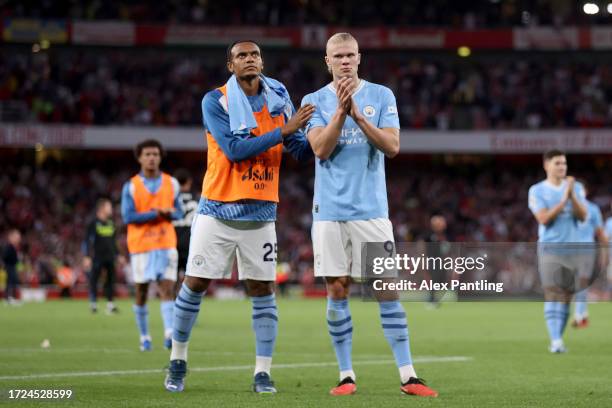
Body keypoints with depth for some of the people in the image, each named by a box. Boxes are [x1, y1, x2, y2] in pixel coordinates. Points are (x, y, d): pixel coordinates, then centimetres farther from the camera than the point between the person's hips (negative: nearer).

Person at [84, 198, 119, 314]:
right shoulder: (94, 224, -5)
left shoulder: (111, 223, 13)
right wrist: (87, 257, -12)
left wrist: (117, 255, 20)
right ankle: (93, 304, 7)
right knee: (94, 280, -2)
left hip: (110, 257, 5)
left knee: (111, 279, -1)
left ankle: (110, 304, 2)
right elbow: (87, 241, -6)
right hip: (97, 257, -5)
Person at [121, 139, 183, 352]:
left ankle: (169, 334, -20)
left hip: (166, 244, 1)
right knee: (141, 292, 6)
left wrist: (170, 213, -12)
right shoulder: (131, 186, -2)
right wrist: (156, 214, -18)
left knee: (167, 288, -12)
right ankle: (144, 337, 17)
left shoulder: (171, 183, 7)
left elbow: (178, 212, 12)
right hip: (140, 245, -1)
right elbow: (127, 216, -10)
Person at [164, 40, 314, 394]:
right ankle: (178, 362, 17)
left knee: (263, 290, 1)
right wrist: (283, 131, -22)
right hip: (218, 210, -3)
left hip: (261, 213, 3)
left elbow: (303, 151, 5)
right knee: (195, 285, 1)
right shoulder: (216, 102, -8)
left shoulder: (279, 100, 5)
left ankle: (263, 373, 7)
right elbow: (234, 149, -20)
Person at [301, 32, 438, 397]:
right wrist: (341, 110, -17)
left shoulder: (382, 96, 5)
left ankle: (408, 375, -1)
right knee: (337, 291, 1)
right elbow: (321, 149, -8)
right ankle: (346, 375, 9)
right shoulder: (315, 101, 6)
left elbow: (392, 146, -6)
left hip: (372, 209, 0)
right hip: (330, 211, 0)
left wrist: (358, 115, -15)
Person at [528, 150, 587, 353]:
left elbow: (582, 216, -1)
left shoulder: (576, 187, 9)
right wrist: (564, 200, -16)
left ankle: (558, 340, 10)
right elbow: (544, 218, -11)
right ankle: (555, 340, -19)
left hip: (571, 249, 3)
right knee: (553, 295, -13)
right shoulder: (537, 190, 1)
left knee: (566, 296, 3)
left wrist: (573, 196, -14)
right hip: (549, 248, -3)